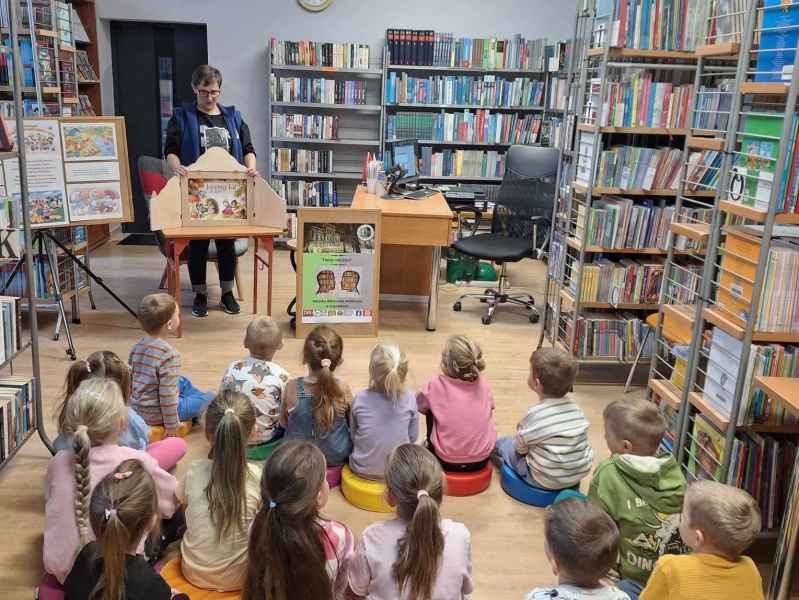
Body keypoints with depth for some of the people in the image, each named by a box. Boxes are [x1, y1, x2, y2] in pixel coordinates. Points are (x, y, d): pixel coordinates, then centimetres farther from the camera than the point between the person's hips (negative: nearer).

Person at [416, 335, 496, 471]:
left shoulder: (436, 385, -15)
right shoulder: (482, 383, -6)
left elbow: (418, 405, 5)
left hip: (447, 461, -2)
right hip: (482, 458, 3)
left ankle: (431, 448, 39)